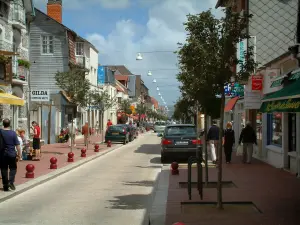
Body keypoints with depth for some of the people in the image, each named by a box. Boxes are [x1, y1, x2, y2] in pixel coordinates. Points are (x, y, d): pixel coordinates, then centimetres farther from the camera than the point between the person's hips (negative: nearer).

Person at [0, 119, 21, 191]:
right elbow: (17, 145, -8)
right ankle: (11, 181, -9)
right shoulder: (13, 133, -8)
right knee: (13, 168, 12)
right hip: (12, 154, -1)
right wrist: (19, 155, -2)